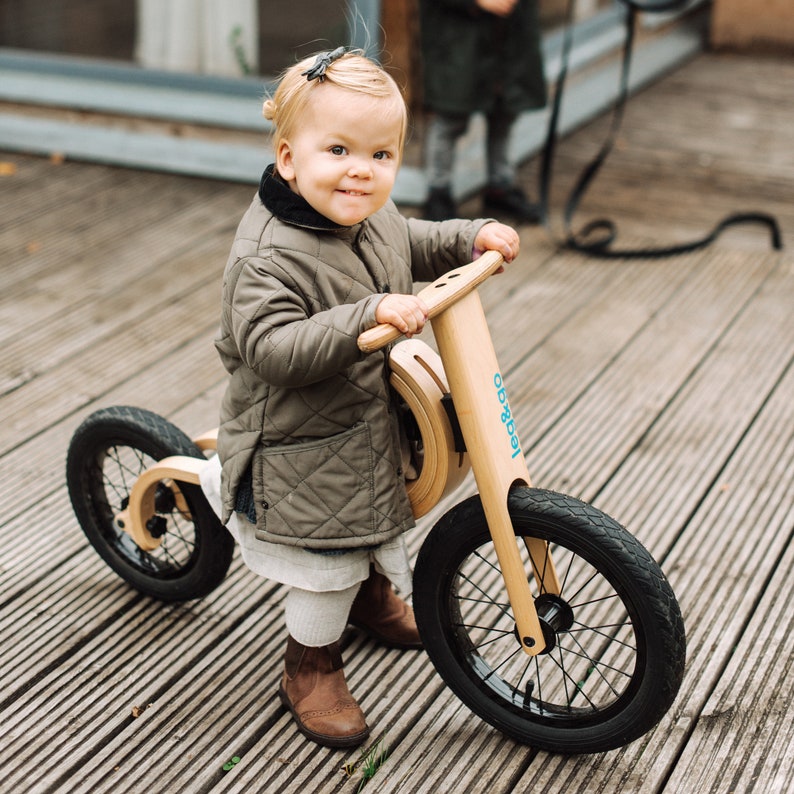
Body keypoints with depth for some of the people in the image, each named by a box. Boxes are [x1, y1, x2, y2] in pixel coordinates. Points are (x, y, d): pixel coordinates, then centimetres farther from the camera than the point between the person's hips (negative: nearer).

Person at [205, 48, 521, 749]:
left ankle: (374, 596, 60)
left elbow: (417, 248, 17)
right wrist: (369, 316, -45)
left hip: (373, 423, 9)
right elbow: (271, 348, -38)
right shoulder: (268, 256, -30)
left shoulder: (375, 219, -3)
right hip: (299, 449, -8)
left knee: (378, 527, 30)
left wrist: (476, 236, -1)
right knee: (326, 567, 4)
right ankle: (311, 668, 29)